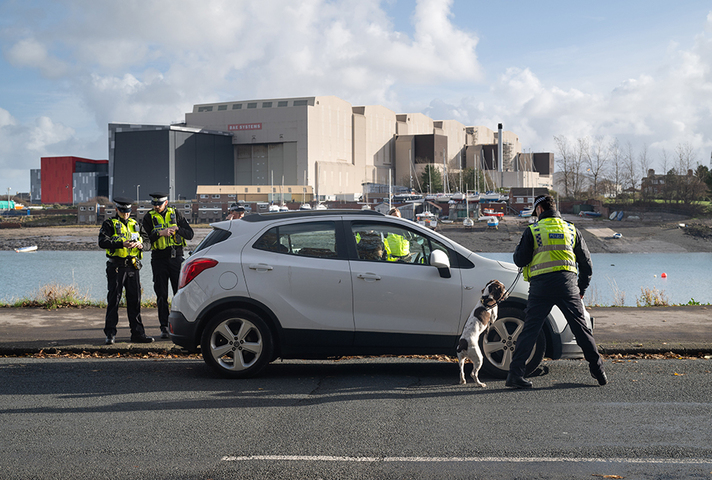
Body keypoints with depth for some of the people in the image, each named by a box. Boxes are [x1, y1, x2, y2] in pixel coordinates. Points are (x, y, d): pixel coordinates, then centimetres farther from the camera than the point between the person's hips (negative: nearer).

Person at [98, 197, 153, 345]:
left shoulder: (135, 224, 17)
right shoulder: (109, 224, -1)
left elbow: (141, 240, 20)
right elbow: (103, 242, -14)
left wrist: (140, 245, -5)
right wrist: (122, 244, -26)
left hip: (133, 267, 5)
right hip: (116, 267, -5)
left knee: (135, 299, 7)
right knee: (113, 300, -3)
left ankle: (137, 333, 13)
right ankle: (110, 334, 3)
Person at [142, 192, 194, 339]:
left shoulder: (175, 214, 6)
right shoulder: (149, 217, 4)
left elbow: (190, 234, 2)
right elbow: (148, 237, -9)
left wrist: (177, 229, -14)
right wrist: (161, 233, -24)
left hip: (176, 257, 0)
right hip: (159, 259, 0)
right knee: (161, 295, 1)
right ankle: (164, 327, 7)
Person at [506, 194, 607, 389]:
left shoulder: (532, 231, 3)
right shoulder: (571, 230, 14)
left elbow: (520, 261, 1)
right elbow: (586, 263, 17)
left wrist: (517, 251, 24)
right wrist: (581, 289, 26)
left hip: (541, 287, -2)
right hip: (567, 285, 2)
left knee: (530, 330, 0)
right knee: (581, 328, 11)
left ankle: (515, 373, -4)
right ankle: (598, 370, 14)